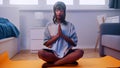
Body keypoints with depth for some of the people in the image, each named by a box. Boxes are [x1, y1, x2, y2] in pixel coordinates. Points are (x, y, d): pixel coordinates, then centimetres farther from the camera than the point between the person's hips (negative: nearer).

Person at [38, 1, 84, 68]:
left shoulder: (70, 25, 5)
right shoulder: (49, 25, 5)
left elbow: (74, 43, 0)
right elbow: (46, 43, 1)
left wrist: (62, 35, -13)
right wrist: (57, 35, -12)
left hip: (66, 53, 1)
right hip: (53, 53, 0)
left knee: (80, 52, -29)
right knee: (40, 53, -30)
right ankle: (68, 61, -18)